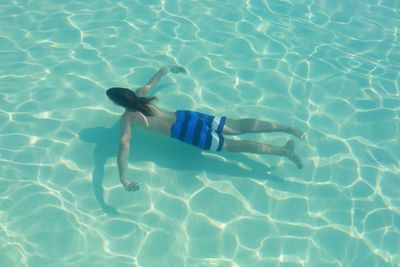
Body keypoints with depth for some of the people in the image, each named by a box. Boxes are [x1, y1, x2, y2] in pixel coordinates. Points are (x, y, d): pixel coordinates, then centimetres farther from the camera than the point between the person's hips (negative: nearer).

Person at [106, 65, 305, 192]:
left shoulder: (127, 118, -4)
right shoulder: (140, 93, 15)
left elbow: (124, 145, -21)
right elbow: (162, 71, 27)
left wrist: (124, 179, -27)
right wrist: (172, 69, 49)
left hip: (184, 131, -7)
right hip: (186, 116, 7)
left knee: (233, 146, -7)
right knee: (240, 127, 2)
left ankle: (283, 151, -13)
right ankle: (288, 128, -5)